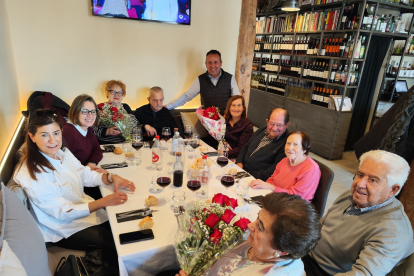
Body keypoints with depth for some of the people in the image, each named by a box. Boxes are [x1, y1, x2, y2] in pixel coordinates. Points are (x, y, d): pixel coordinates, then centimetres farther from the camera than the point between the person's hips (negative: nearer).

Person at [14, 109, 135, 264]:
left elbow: (85, 174, 7)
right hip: (64, 228, -7)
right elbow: (63, 211, -24)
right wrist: (104, 202, -30)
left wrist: (111, 178, -13)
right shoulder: (32, 174, -26)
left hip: (84, 206, 7)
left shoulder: (63, 153, -3)